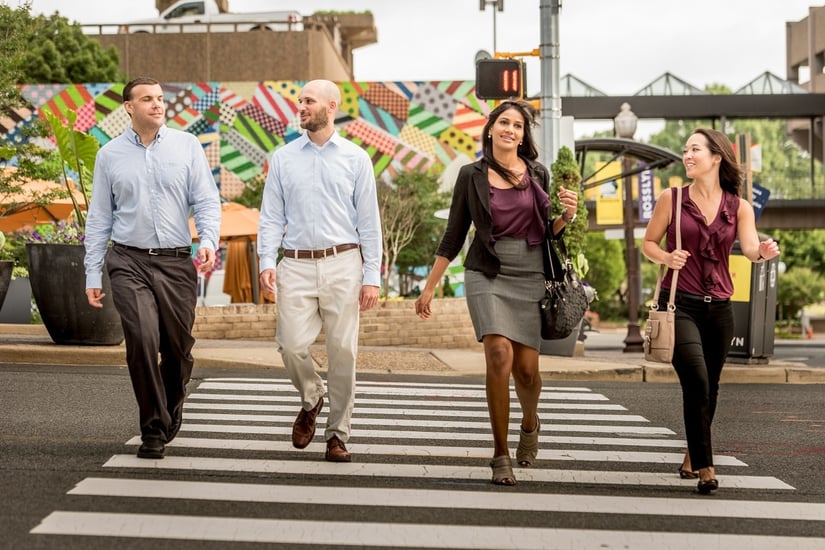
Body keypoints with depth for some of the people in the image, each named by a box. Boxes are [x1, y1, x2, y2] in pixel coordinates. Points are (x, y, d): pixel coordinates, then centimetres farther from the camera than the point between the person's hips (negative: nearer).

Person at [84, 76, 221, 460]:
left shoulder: (187, 146, 5)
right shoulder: (110, 155, 7)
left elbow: (207, 201, 2)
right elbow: (99, 217, 10)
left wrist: (209, 242, -16)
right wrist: (92, 274, 6)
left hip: (177, 262, 1)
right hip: (129, 262, -1)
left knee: (178, 348, 7)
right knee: (142, 340, -18)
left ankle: (170, 417, 34)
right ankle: (153, 429, -6)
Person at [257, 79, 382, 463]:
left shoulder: (355, 158, 6)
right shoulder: (283, 158, 9)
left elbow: (369, 221, 5)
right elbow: (271, 217, 8)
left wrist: (372, 277, -1)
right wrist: (267, 262, -6)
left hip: (342, 263, -1)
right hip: (296, 265, 1)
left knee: (343, 352, -1)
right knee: (292, 345, -10)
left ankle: (337, 435, 11)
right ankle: (311, 400, 22)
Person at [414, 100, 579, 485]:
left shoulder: (538, 175, 8)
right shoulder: (472, 176, 4)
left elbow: (545, 232, 14)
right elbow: (453, 237, 8)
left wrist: (567, 215, -7)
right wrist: (429, 287, 7)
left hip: (531, 275, 2)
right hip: (487, 274, -2)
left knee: (526, 368, 0)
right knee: (500, 354, -19)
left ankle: (529, 423, 36)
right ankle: (501, 456, -8)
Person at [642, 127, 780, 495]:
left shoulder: (739, 208, 4)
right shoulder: (672, 199, 0)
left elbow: (750, 248, -9)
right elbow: (648, 243, 7)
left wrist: (764, 252, -32)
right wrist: (666, 257, -14)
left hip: (718, 307, 3)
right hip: (679, 303, -3)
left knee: (709, 388, 12)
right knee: (696, 381, -19)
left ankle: (692, 457, 34)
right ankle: (704, 467, -11)